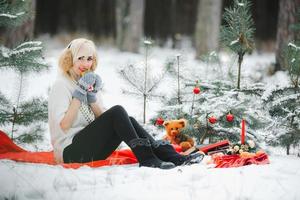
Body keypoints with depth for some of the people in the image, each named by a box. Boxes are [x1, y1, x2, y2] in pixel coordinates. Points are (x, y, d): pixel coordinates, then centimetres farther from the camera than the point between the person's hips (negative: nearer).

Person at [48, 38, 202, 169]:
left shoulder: (87, 82, 17)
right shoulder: (61, 85, -7)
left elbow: (102, 118, 7)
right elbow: (64, 125, -20)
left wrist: (92, 96, -8)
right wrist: (79, 94, -18)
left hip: (89, 149, 8)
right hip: (70, 152, -8)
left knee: (128, 121, -12)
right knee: (117, 112, -22)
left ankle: (171, 156, -24)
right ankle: (146, 158, -29)